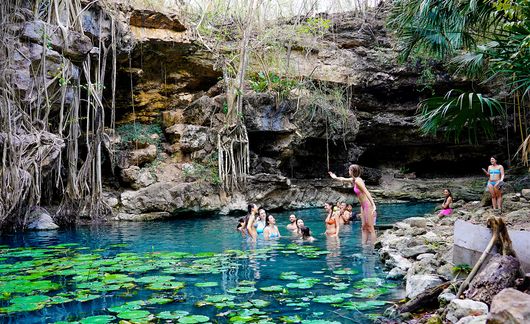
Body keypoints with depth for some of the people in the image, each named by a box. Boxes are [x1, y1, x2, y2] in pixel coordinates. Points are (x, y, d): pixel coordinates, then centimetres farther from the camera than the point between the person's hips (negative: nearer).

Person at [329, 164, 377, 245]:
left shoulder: (358, 181, -19)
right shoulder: (353, 180, 8)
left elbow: (367, 192, -27)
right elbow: (343, 179, 30)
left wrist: (373, 205, -34)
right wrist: (335, 177, 46)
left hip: (368, 205, -9)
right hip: (363, 206, 9)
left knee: (370, 227, -7)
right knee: (364, 227, 10)